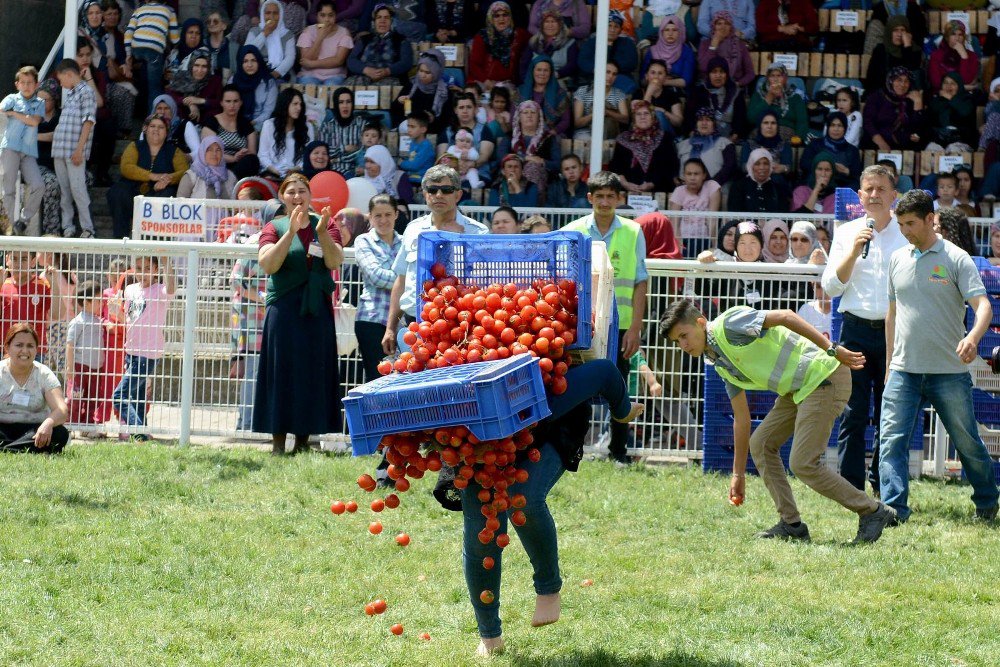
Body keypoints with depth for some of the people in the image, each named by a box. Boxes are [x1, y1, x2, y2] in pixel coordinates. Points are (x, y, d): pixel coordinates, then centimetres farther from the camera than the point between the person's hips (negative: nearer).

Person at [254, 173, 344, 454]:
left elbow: (334, 262, -5)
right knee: (281, 372, -3)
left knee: (313, 373, 2)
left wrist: (322, 233, -19)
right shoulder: (274, 227, 5)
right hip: (283, 309, -2)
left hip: (316, 310, 2)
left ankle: (303, 439, 8)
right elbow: (267, 264, -12)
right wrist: (290, 233, -20)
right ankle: (278, 439, -1)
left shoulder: (325, 225, 10)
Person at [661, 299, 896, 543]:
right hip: (799, 390, 10)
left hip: (823, 377, -10)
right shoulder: (719, 363, 15)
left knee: (802, 463, -12)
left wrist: (832, 349, -26)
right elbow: (741, 418, 20)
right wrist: (738, 474, 22)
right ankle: (791, 523, 11)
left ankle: (872, 512, 0)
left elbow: (785, 317, -21)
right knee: (760, 444, 8)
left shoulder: (727, 324, -13)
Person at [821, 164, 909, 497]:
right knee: (853, 413, -3)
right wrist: (854, 251, -7)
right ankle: (851, 487, -1)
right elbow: (830, 286, 5)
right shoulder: (846, 233, 11)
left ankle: (883, 486, 12)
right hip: (856, 329, 1)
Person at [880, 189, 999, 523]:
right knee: (892, 440, -11)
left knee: (967, 442, 7)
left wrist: (973, 337, -33)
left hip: (949, 372, -4)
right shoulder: (898, 259, 10)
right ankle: (893, 507, -13)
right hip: (904, 370, 4)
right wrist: (890, 362, 18)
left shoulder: (956, 259, -4)